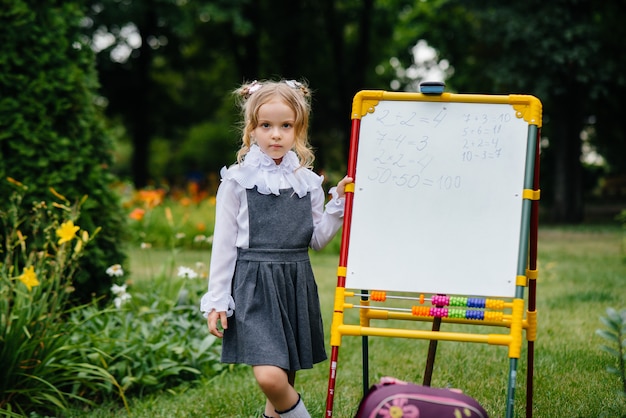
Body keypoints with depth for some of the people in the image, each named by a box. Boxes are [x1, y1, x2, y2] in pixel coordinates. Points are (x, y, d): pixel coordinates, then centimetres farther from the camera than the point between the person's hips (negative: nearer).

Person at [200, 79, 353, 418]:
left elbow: (316, 239, 11)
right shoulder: (237, 181, -3)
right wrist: (216, 301, -2)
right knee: (270, 376, -20)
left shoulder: (308, 182, 7)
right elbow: (224, 243, 0)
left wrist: (339, 202, 1)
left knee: (286, 377, 10)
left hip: (296, 284, 4)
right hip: (254, 285, -4)